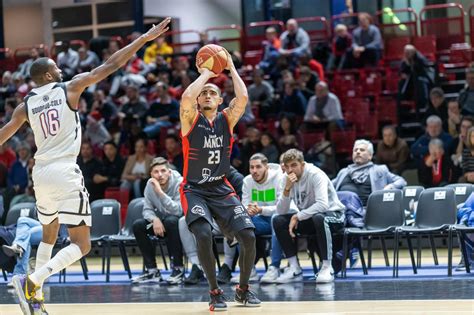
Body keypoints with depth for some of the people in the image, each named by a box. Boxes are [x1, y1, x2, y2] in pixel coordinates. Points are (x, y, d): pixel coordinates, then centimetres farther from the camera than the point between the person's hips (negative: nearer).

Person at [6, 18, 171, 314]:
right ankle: (32, 282, -22)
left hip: (41, 173, 6)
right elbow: (110, 65, -3)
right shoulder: (69, 88, -1)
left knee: (49, 234, 27)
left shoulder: (26, 104, 9)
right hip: (65, 173, -6)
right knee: (81, 244, -4)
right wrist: (145, 38, 1)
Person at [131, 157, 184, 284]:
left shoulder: (180, 183, -22)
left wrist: (160, 192, -38)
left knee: (171, 221, -37)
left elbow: (178, 211, -33)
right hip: (161, 221, 6)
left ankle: (178, 269, -27)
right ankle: (152, 270, -10)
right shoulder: (150, 185, -6)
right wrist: (154, 219, -26)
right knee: (138, 225, -16)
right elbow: (147, 209, -2)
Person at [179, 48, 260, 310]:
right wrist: (205, 74, -13)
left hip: (221, 189, 3)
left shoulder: (226, 119, 3)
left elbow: (243, 98, -15)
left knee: (248, 235, -13)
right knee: (204, 235, -27)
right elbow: (186, 97, -26)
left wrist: (232, 69, -6)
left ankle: (243, 289, 10)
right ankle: (215, 292, -9)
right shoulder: (190, 119, -4)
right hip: (194, 190, -3)